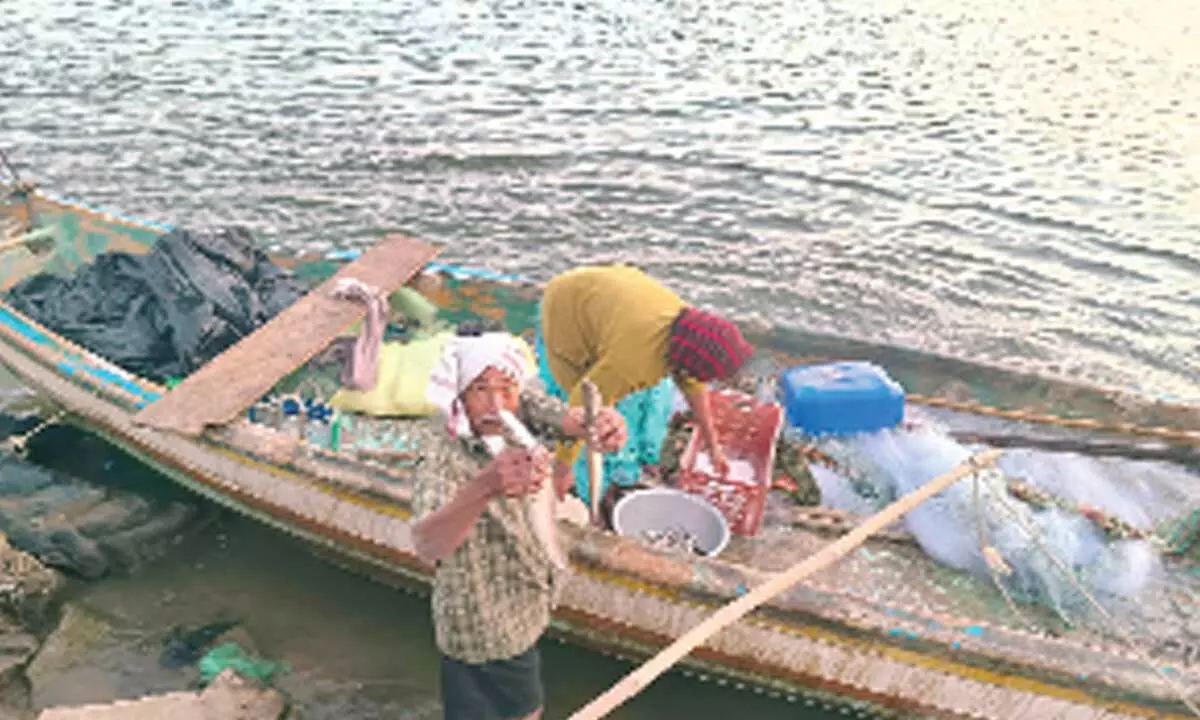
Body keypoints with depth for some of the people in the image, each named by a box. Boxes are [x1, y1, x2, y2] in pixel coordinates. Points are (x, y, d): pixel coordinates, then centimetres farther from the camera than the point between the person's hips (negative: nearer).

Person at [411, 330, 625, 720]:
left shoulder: (523, 405, -16)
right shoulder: (443, 452, -34)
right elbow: (427, 545, -50)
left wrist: (606, 423, -56)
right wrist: (485, 487, -68)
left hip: (523, 597, 6)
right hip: (486, 617, -6)